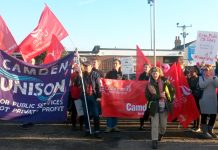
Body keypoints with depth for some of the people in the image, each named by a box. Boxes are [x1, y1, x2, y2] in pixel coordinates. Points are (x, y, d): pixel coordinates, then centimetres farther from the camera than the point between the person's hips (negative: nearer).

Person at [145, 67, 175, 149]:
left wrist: (170, 100, -2)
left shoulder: (165, 81, -1)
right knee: (154, 125, -4)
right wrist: (159, 96, -17)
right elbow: (148, 96, -10)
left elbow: (172, 90, 7)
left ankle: (160, 134, 42)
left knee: (163, 124, 11)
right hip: (154, 106, -1)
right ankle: (154, 141, 5)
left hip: (164, 106, 2)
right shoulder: (149, 84, -4)